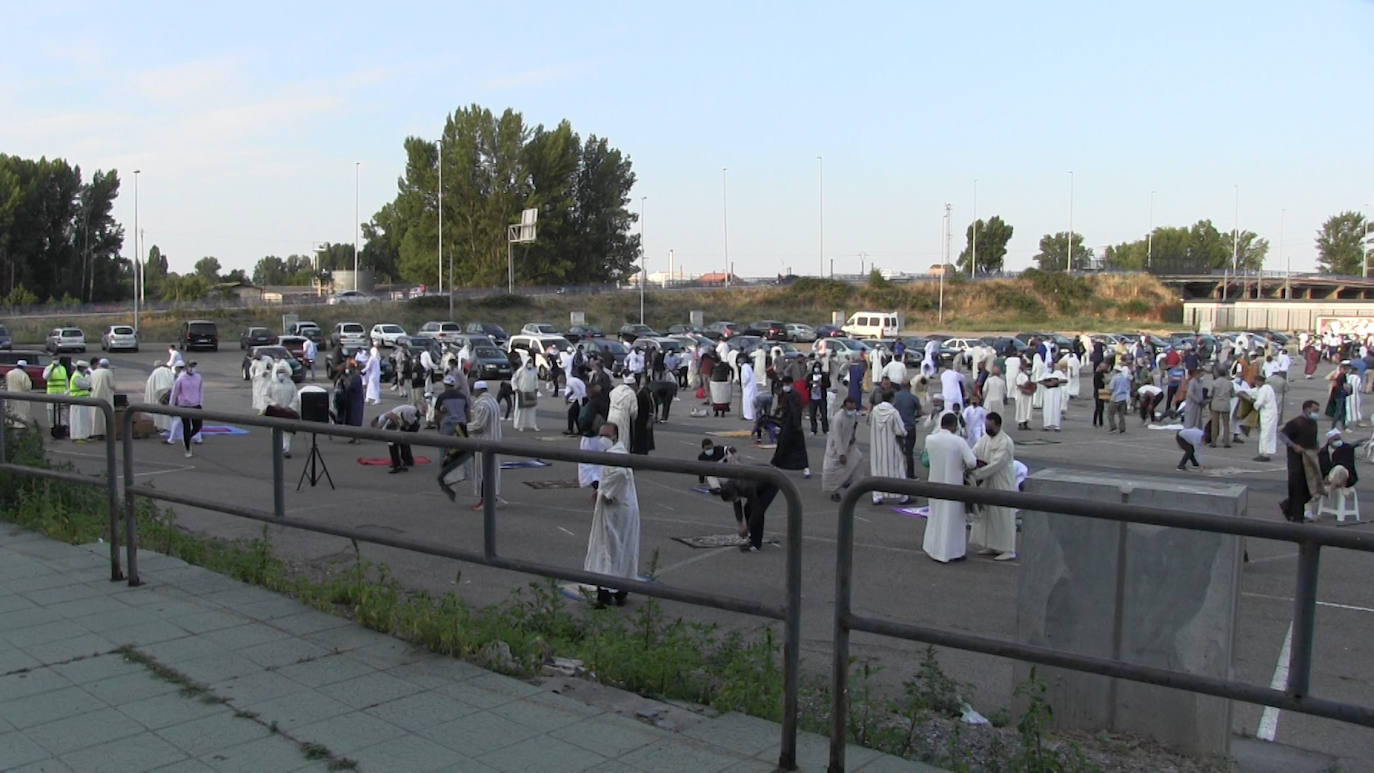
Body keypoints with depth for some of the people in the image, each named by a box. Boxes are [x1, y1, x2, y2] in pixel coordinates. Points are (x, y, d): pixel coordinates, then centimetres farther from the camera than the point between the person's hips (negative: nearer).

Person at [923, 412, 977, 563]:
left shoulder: (929, 440, -7)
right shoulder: (958, 441, -17)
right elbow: (972, 462, -18)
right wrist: (965, 467, 3)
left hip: (935, 483, 4)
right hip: (953, 485, -4)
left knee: (936, 515, 20)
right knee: (952, 518, 10)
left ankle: (933, 548, 29)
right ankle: (950, 552, 19)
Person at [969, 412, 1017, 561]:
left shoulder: (1006, 442, -20)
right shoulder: (985, 437, 5)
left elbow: (996, 465, -25)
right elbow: (973, 453, 2)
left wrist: (975, 474, -27)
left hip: (1002, 485, -8)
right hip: (988, 483, 8)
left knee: (1003, 517, -1)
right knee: (987, 515, 13)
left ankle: (1008, 550, 8)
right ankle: (992, 546, 24)